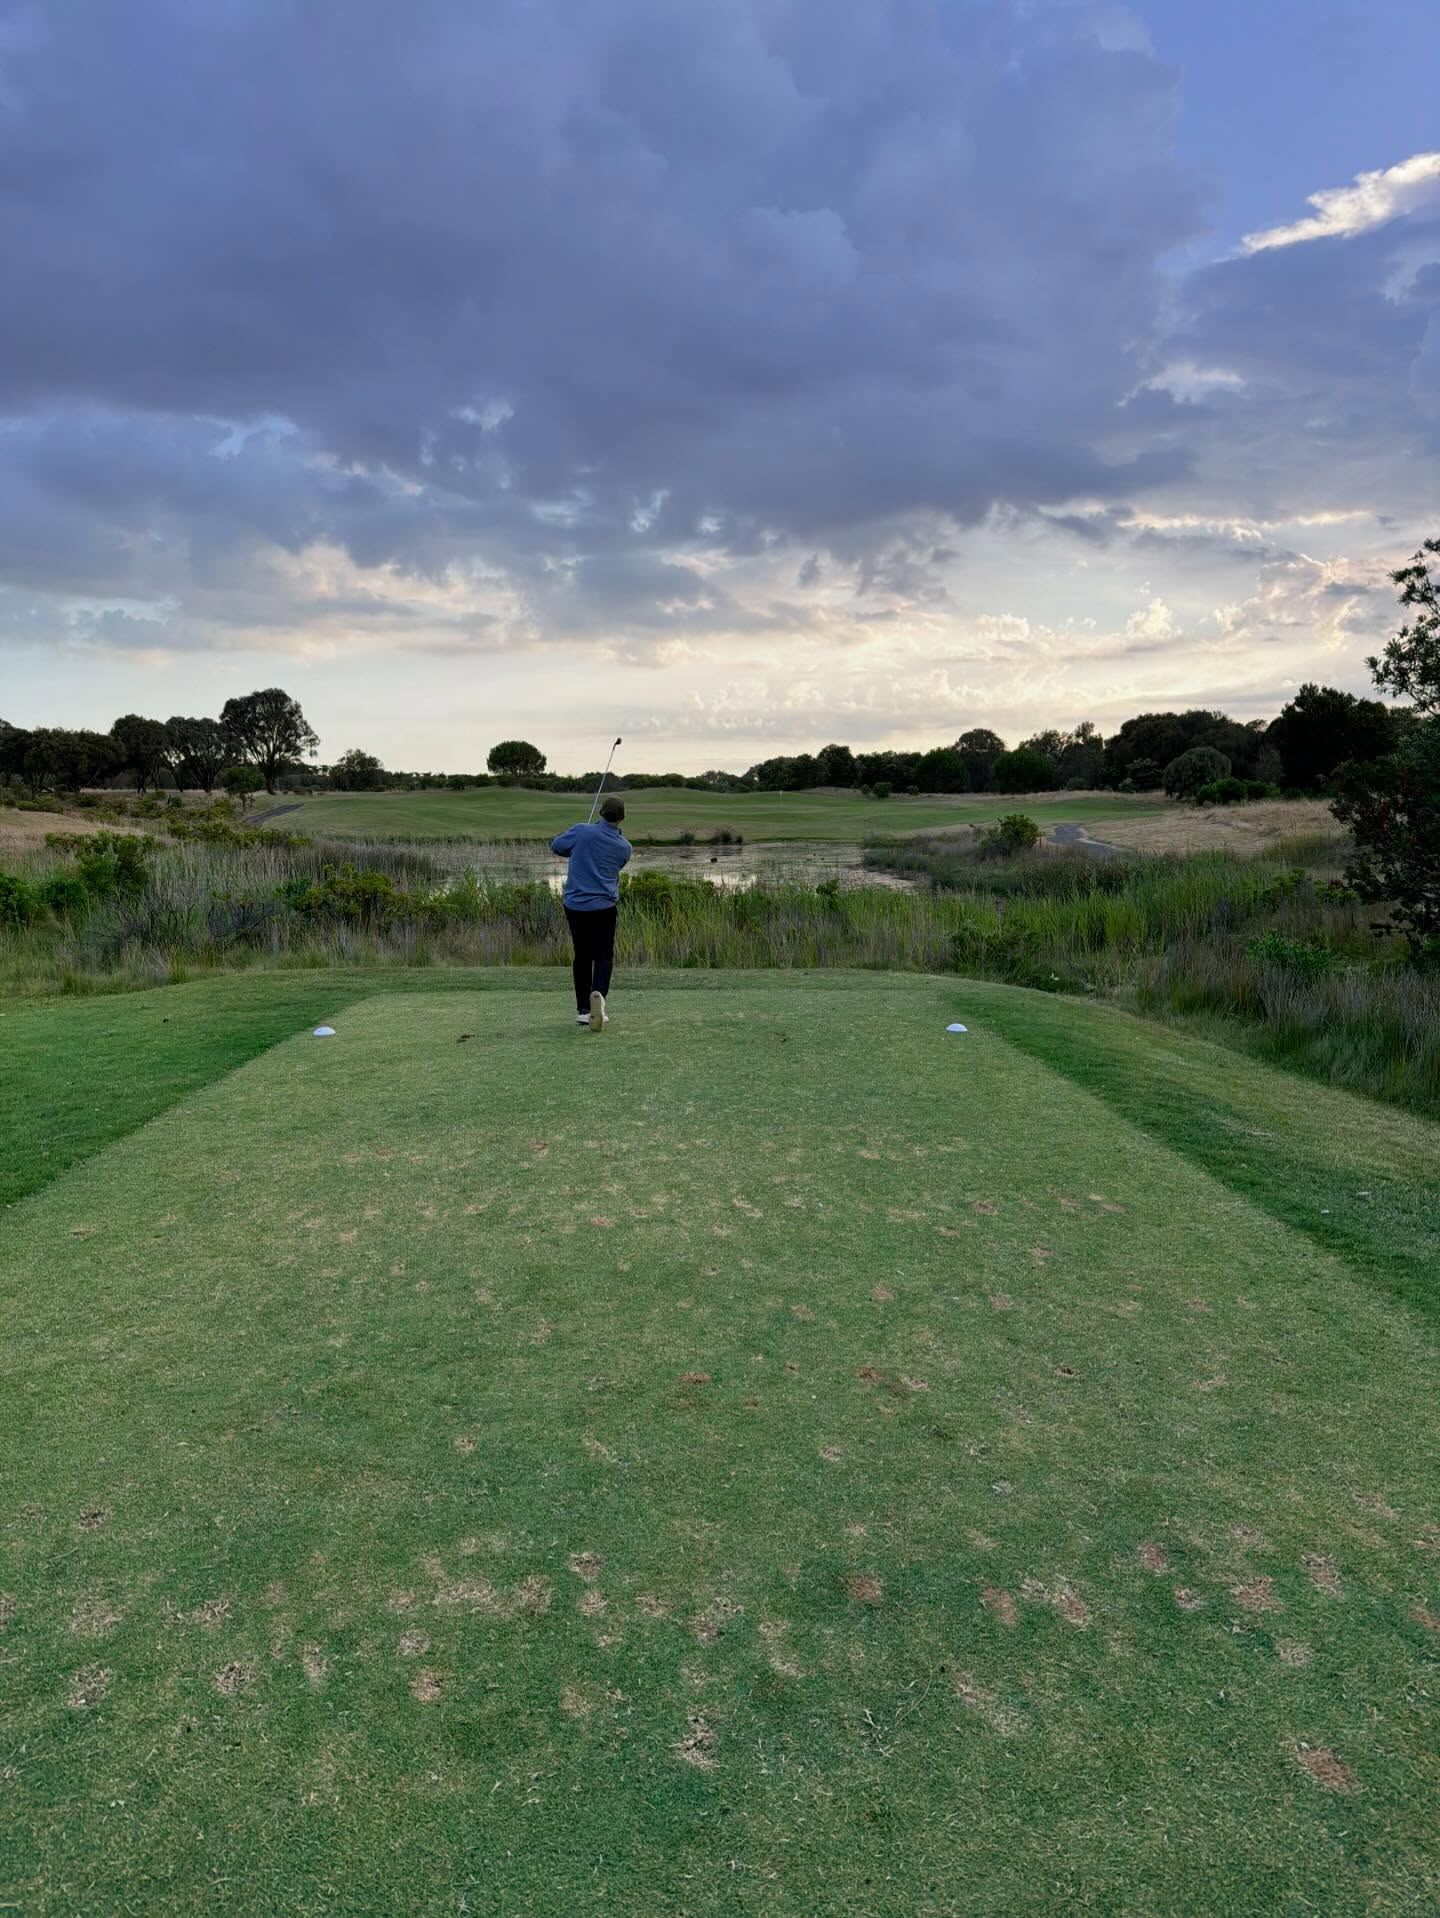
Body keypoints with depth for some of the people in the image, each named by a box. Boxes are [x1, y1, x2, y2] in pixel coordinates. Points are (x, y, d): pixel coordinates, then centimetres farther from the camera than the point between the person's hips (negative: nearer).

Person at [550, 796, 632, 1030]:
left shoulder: (581, 831, -9)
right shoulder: (624, 846, -1)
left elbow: (556, 846, 6)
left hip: (575, 905, 1)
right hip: (604, 906, -1)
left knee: (582, 956, 12)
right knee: (603, 956, 5)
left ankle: (583, 1009, 11)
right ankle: (598, 994, -23)